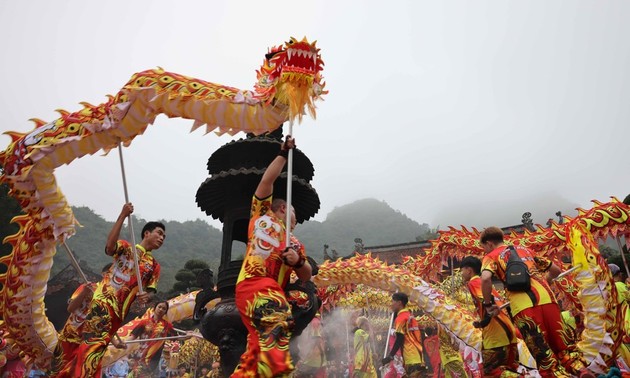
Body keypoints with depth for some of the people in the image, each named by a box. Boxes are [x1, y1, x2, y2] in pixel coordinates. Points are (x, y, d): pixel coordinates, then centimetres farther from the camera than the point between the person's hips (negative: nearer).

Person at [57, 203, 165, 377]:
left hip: (117, 309, 1)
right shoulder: (126, 247, 9)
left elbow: (151, 290, 13)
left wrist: (146, 297, -13)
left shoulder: (154, 265, 17)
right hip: (100, 297, -1)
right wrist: (122, 216, -22)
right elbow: (109, 246, -14)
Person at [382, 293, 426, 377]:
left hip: (412, 359, -9)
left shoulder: (401, 317, -8)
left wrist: (390, 356, -11)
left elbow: (399, 340, -14)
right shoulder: (410, 316, 19)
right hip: (417, 358, 9)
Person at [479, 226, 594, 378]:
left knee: (544, 356, 4)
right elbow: (556, 270, 35)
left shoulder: (491, 256, 13)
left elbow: (485, 278, -10)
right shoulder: (525, 249, 31)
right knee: (561, 344, 15)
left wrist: (488, 305, 3)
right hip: (547, 298, 5)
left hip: (523, 306, -5)